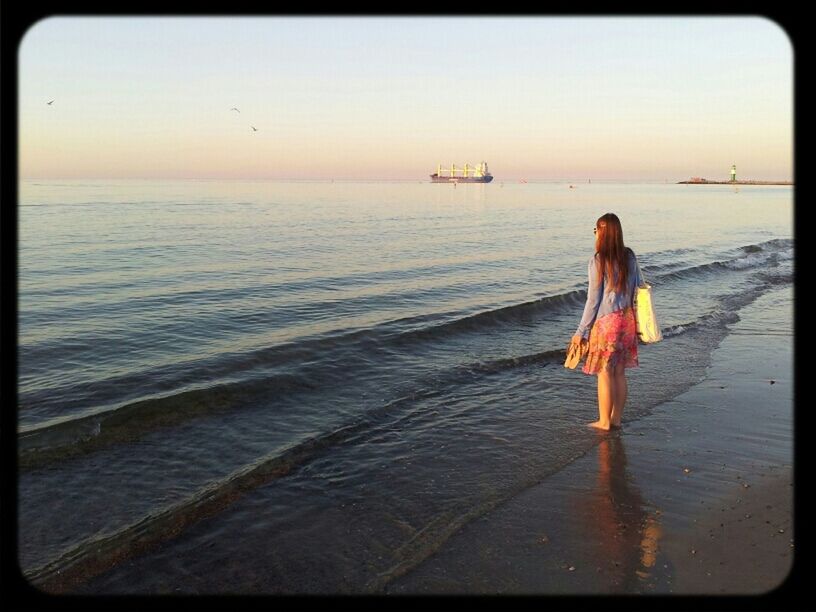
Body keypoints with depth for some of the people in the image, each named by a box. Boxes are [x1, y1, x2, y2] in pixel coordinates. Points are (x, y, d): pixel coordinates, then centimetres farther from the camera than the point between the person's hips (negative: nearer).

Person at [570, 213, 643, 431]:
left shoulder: (598, 260, -14)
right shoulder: (630, 257, 4)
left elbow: (593, 299, -13)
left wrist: (581, 331, -6)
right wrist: (636, 322, 19)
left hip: (606, 321, -6)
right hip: (627, 320, 6)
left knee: (605, 374, 4)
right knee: (620, 372, 14)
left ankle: (604, 421, 13)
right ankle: (616, 419, 23)